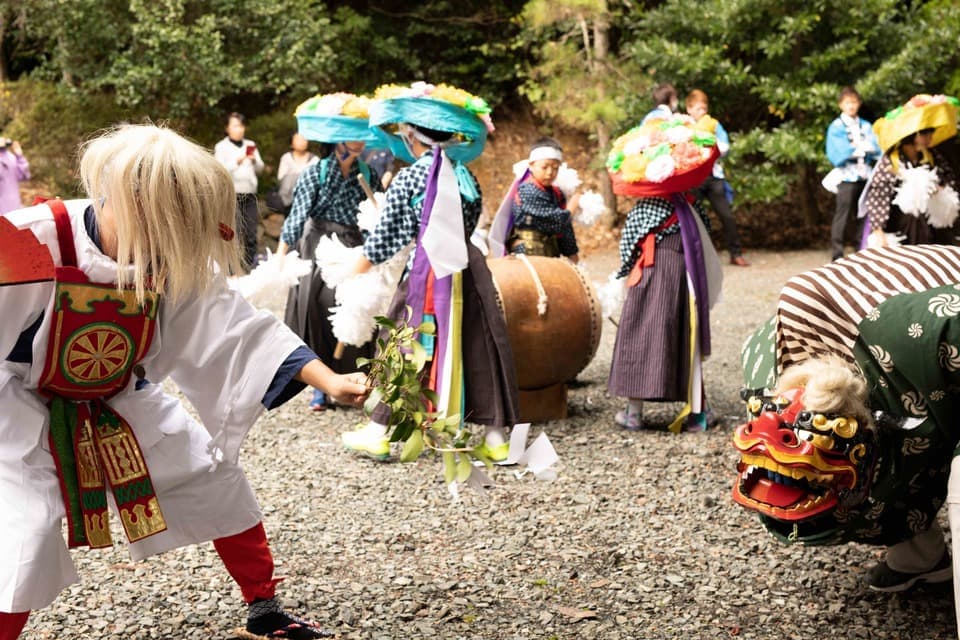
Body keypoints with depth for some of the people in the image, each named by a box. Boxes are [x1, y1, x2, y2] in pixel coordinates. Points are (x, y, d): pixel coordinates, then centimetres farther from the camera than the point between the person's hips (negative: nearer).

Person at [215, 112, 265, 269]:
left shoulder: (251, 145, 15)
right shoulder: (221, 147, 0)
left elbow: (260, 169, 12)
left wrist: (255, 161, -9)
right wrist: (237, 162, -22)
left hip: (250, 195, 5)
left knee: (251, 233, 5)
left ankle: (252, 265, 13)